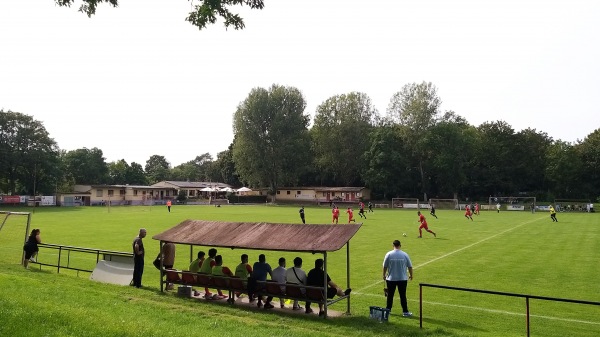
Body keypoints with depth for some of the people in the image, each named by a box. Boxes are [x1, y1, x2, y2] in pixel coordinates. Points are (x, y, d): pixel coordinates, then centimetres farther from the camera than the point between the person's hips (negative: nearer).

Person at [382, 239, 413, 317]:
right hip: (402, 279, 0)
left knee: (390, 295, 11)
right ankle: (405, 312, 11)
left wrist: (384, 275, 13)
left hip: (391, 279, 0)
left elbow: (385, 266, -2)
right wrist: (411, 275, 17)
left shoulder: (389, 254, -7)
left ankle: (388, 310, 20)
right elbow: (410, 266, 1)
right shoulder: (405, 255, -5)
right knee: (403, 296, 6)